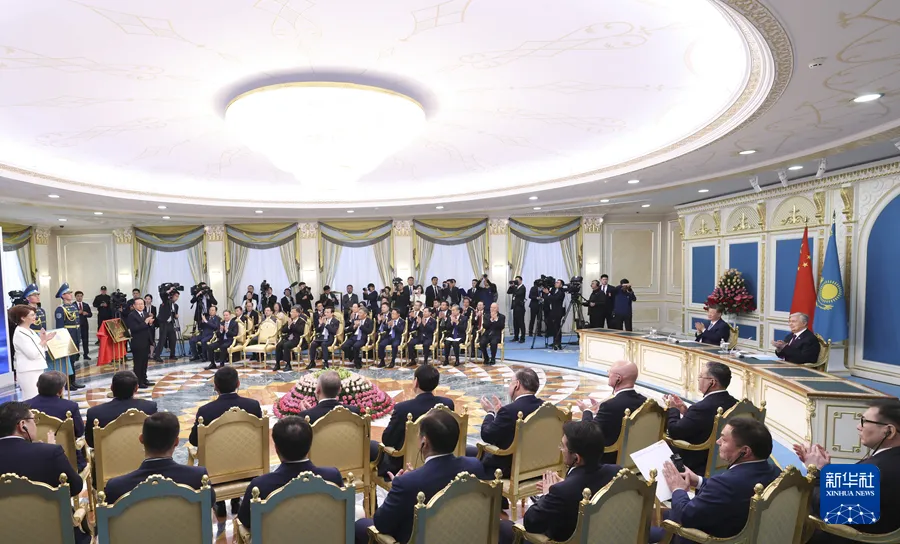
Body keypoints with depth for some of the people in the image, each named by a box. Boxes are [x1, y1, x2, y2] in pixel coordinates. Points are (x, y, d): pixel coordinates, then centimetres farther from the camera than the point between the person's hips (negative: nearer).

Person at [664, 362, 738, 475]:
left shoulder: (703, 407, -31)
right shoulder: (733, 403, -4)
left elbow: (674, 432, -22)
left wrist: (672, 408, -7)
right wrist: (685, 409, 5)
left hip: (697, 465, -8)